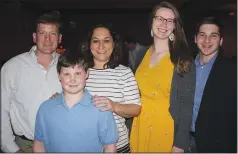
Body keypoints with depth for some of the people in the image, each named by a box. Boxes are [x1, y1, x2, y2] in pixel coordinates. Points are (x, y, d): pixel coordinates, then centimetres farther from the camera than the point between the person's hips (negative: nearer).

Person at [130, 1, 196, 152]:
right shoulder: (142, 54, 2)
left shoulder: (183, 59, -11)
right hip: (139, 126, 5)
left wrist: (180, 144, -13)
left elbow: (186, 104, -11)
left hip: (166, 128, -4)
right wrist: (130, 127, 7)